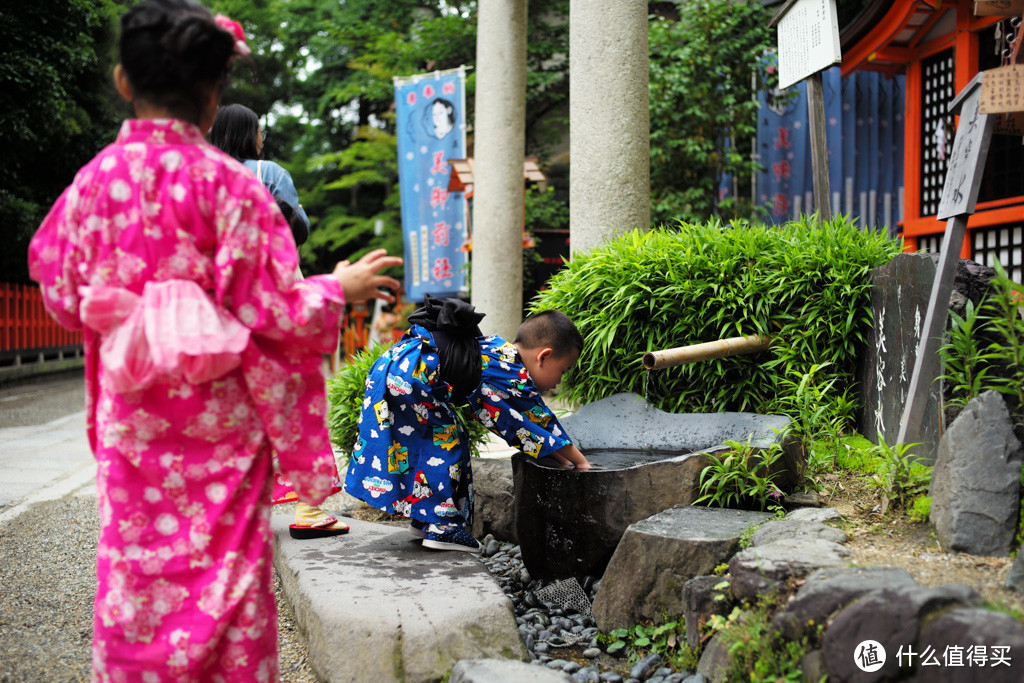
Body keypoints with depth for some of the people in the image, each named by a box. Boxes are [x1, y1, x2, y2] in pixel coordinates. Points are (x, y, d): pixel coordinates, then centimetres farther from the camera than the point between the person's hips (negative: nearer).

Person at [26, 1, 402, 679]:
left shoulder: (95, 179, -3)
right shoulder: (229, 183, -13)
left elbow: (66, 301, 4)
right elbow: (269, 309, -13)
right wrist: (339, 287, 4)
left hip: (131, 414, 3)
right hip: (219, 415, -3)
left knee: (135, 565, 15)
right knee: (228, 562, 10)